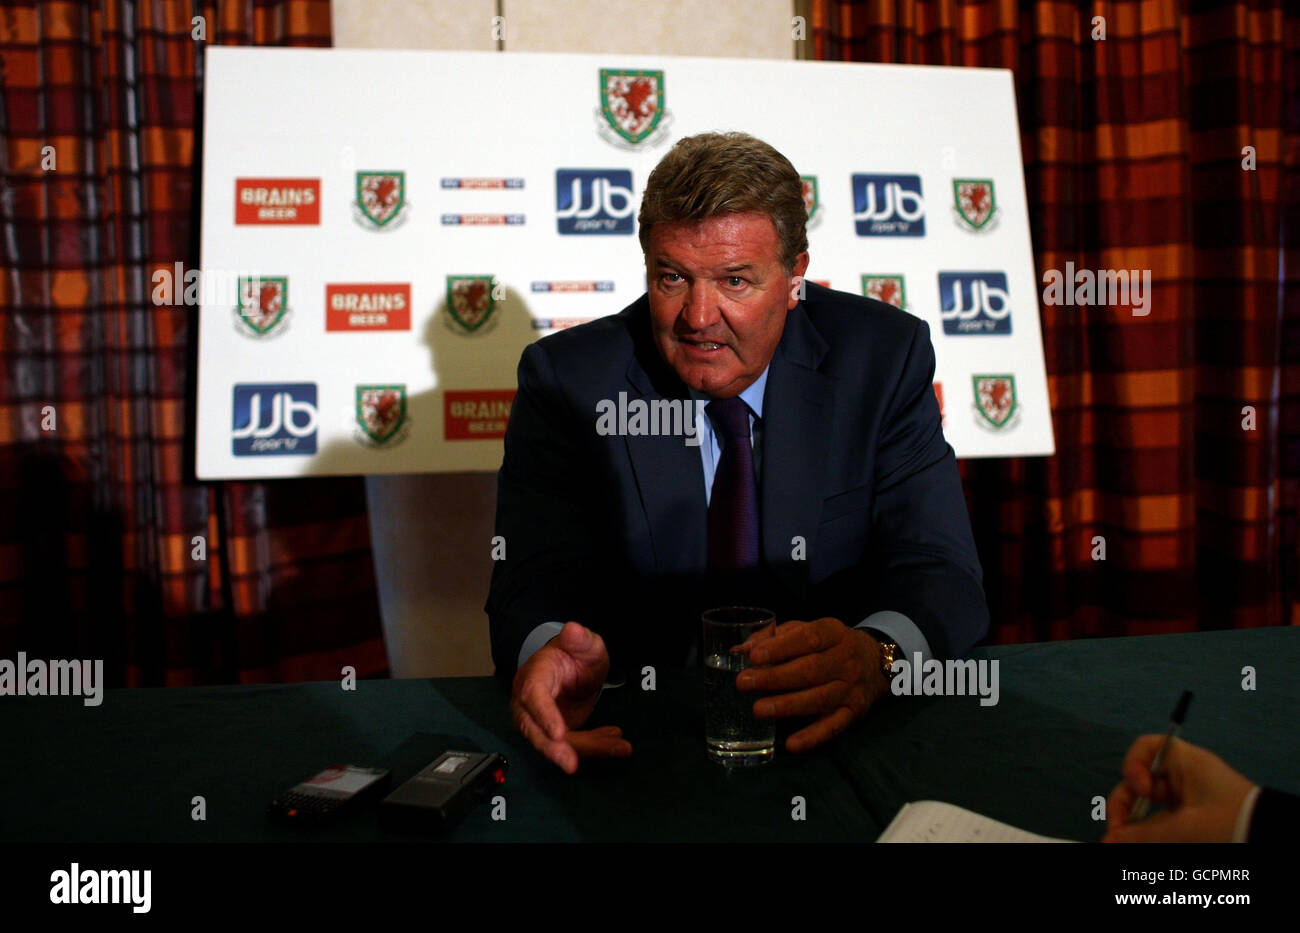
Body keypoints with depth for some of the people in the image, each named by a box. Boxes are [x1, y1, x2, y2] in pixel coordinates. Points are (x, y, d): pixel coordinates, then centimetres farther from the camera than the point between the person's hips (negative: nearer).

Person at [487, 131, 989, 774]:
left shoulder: (883, 358, -4)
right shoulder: (567, 380, -5)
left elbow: (941, 575, -10)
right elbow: (535, 582, -10)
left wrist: (875, 655, -33)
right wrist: (544, 651, -36)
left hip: (829, 737, 2)